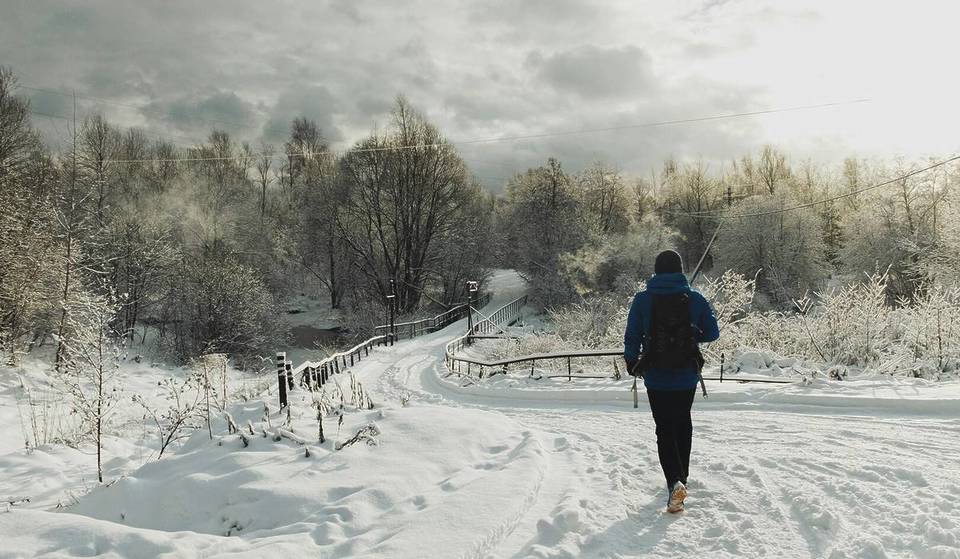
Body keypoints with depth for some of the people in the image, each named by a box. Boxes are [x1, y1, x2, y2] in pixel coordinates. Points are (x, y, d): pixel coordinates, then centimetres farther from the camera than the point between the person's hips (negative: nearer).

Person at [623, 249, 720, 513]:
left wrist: (632, 363, 10)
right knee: (683, 423, 23)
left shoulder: (642, 300, -10)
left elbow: (631, 337, -7)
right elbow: (712, 333, 1)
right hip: (687, 376, 2)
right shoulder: (695, 299, -7)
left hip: (656, 378, -2)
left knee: (665, 429, 7)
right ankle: (681, 474, 34)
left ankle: (675, 481, -12)